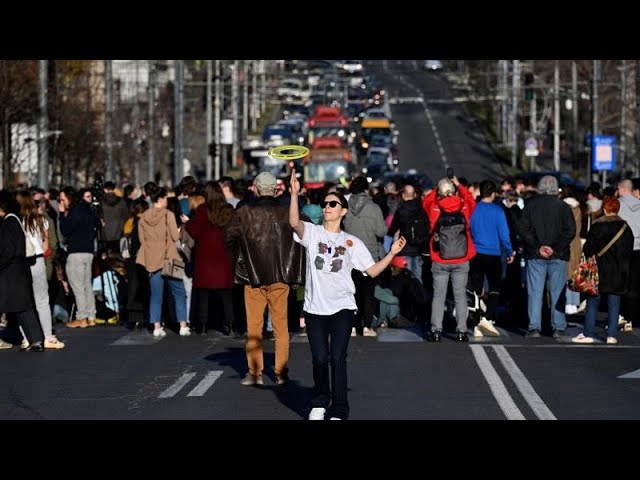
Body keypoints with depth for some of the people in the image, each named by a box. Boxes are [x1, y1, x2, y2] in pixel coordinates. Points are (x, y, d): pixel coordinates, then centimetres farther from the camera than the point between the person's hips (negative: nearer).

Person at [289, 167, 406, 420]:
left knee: (337, 358, -6)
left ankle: (338, 411, 1)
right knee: (320, 358, 4)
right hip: (315, 306, 0)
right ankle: (320, 403, 27)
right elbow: (294, 222, -19)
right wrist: (295, 194, -33)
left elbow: (372, 270, 6)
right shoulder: (312, 232, 2)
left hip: (342, 307, 0)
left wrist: (392, 253, -6)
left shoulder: (352, 242, 7)